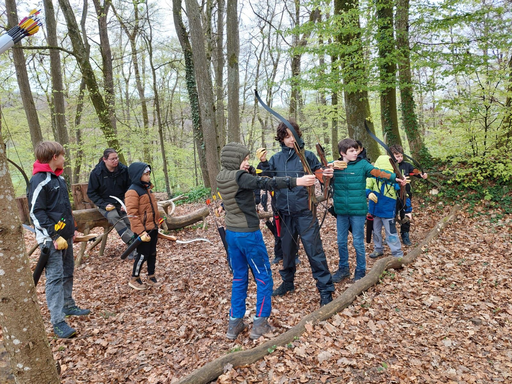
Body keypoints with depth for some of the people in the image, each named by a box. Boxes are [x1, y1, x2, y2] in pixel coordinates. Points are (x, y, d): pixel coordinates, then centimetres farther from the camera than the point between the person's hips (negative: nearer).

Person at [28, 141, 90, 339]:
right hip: (51, 238, -9)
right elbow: (36, 212, -19)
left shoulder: (58, 178, 13)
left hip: (65, 235, 9)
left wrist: (71, 228, 19)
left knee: (67, 273, 17)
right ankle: (58, 322, -2)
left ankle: (68, 306, 32)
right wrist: (53, 237, -21)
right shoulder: (39, 181, -15)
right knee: (55, 277, -7)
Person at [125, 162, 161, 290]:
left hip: (153, 228, 9)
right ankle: (134, 279, 20)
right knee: (142, 255, 2)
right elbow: (132, 215, -20)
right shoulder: (132, 192, -16)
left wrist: (158, 222, 21)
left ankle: (151, 277, 29)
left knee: (152, 253, 16)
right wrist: (141, 232, -23)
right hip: (143, 229, -9)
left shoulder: (147, 188, 13)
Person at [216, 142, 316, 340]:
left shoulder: (222, 177, 5)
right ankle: (260, 323, 11)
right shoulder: (239, 177, -19)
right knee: (263, 277, 7)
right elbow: (265, 183, -29)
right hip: (248, 234, -8)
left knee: (239, 278, 16)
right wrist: (295, 181, -32)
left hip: (231, 233, 8)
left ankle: (235, 323, 20)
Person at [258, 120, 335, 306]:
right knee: (287, 250, 17)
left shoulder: (307, 155, 0)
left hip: (304, 211, -4)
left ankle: (325, 289, 6)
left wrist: (327, 174, -21)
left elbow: (320, 175, 1)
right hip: (285, 212, 4)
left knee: (314, 250, -5)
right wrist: (263, 163, -9)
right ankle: (287, 283, 36)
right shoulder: (276, 159, 8)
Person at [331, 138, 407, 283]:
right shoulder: (334, 165, 4)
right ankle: (343, 268, 31)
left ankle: (360, 271, 22)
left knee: (358, 242, 5)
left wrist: (394, 177, -24)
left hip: (358, 211, -3)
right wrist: (331, 166, -19)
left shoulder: (362, 164, -3)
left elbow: (377, 172, -12)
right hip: (341, 210, 3)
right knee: (341, 241, 13)